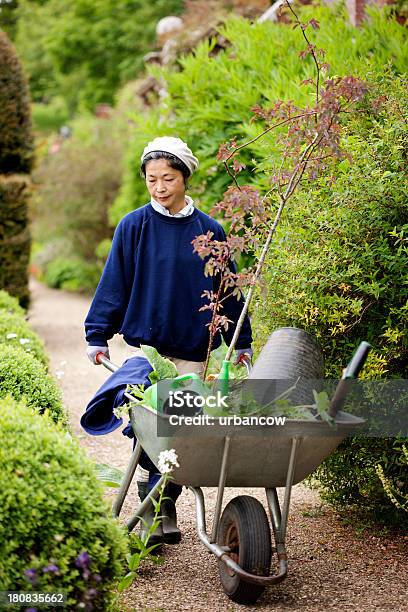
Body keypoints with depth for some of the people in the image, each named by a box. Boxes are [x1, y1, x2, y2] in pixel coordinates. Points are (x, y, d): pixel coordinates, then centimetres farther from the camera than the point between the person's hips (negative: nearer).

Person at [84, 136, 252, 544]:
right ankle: (153, 513, -1)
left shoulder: (209, 230, 3)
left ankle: (167, 506, 16)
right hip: (144, 345, -1)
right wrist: (98, 336, 1)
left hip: (192, 350, 2)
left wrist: (241, 342, 12)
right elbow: (113, 284, 3)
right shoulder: (134, 226, -1)